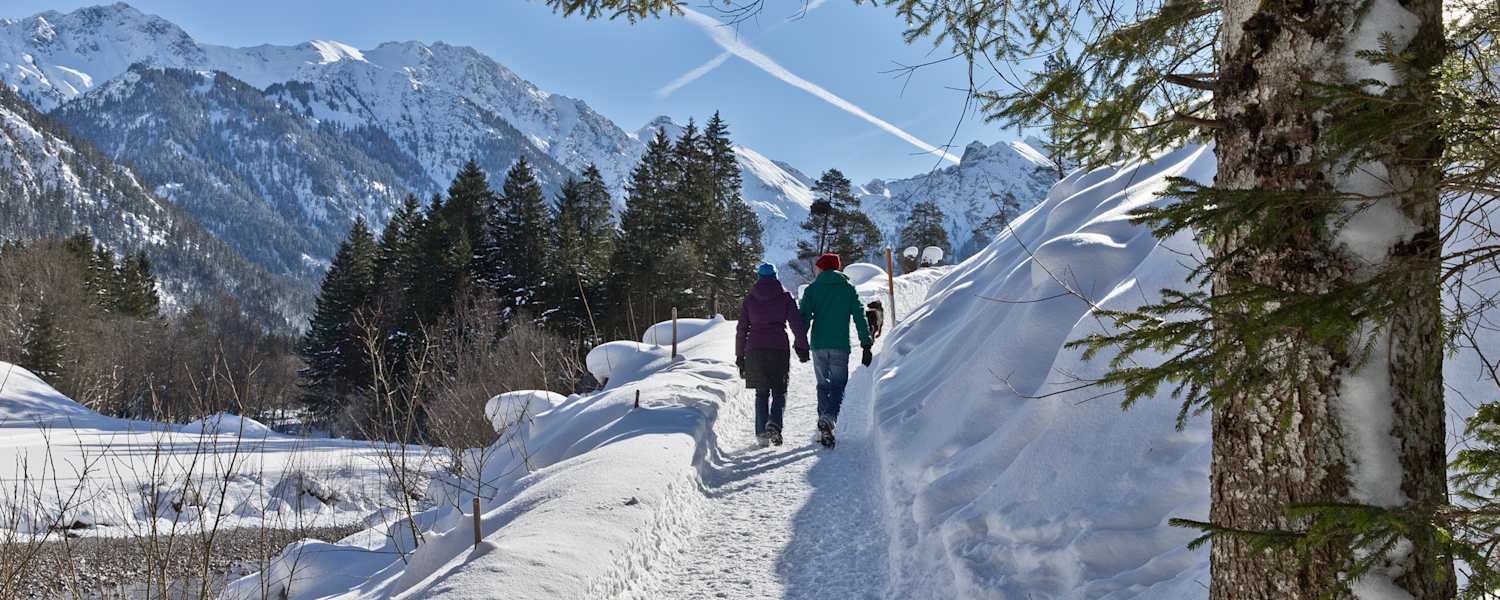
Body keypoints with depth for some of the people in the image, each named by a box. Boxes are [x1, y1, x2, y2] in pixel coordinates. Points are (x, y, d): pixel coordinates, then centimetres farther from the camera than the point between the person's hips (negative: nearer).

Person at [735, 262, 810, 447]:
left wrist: (740, 356, 13)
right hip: (779, 349, -2)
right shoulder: (785, 297, 3)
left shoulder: (749, 299, 8)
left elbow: (741, 329, 8)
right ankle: (774, 423, -17)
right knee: (779, 391, 8)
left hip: (754, 349, 2)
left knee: (762, 393, 12)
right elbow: (797, 323, -5)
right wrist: (802, 347, 0)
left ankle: (762, 433, 2)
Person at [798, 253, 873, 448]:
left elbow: (804, 317, -2)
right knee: (838, 385, 3)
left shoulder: (813, 289, 6)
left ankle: (824, 430, 8)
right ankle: (829, 418, -24)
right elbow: (860, 317, 3)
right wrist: (866, 345, 5)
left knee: (823, 385, 12)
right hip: (840, 346, -1)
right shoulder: (848, 289, 7)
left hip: (819, 346, 1)